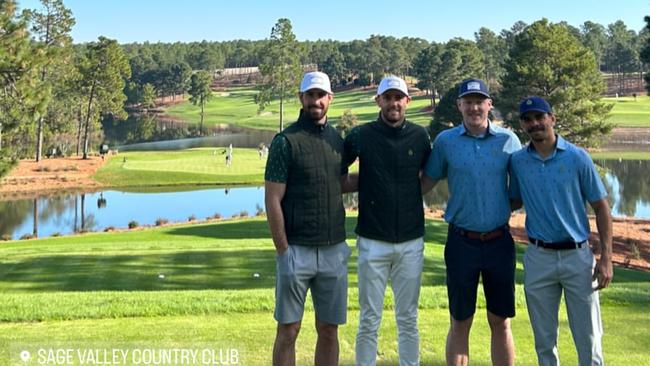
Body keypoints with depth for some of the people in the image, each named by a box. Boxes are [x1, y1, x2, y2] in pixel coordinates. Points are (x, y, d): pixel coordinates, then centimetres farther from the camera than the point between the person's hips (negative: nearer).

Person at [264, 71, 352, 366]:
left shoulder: (337, 139, 10)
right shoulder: (286, 141, -6)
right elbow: (272, 200, -9)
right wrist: (283, 251, -11)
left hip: (334, 250, 5)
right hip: (297, 251, -4)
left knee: (329, 330, 11)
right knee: (288, 331, 4)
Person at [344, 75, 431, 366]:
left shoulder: (420, 136, 3)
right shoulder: (361, 135, -2)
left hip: (411, 242, 2)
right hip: (373, 241, -2)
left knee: (408, 319, 11)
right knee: (369, 319, 4)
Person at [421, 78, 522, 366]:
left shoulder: (508, 140, 1)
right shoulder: (445, 141, 0)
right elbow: (425, 184, 5)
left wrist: (506, 209, -2)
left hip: (499, 241, 1)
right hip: (462, 242, 0)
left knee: (500, 322, 9)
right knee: (460, 324, 8)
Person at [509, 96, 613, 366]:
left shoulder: (577, 158, -6)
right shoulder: (518, 161, 2)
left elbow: (601, 207, -3)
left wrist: (606, 258, -8)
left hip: (578, 255, -2)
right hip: (538, 257, 2)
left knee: (588, 339, 5)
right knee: (544, 339, 12)